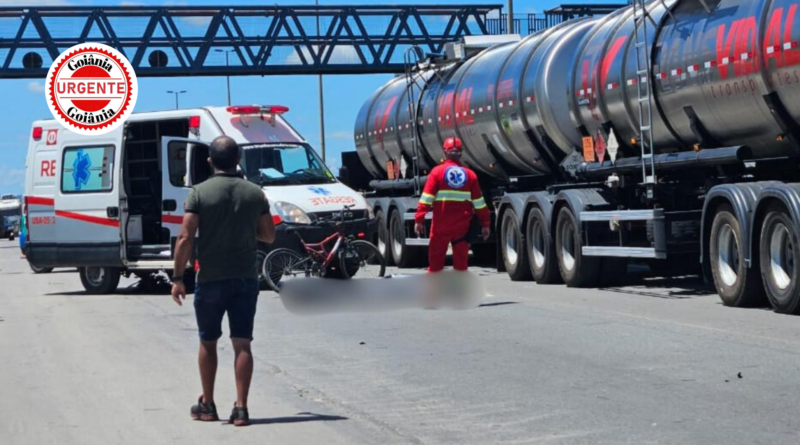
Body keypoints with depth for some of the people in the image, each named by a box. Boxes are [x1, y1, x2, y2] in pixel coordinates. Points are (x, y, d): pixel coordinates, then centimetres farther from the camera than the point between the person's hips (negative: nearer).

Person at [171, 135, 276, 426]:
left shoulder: (200, 193, -8)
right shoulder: (255, 193, 1)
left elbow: (185, 238, -12)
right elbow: (269, 235, 8)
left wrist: (178, 277, -6)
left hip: (211, 279, -2)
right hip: (245, 279, 2)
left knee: (208, 342, 13)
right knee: (242, 344, 2)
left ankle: (207, 405, 20)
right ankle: (240, 407, -4)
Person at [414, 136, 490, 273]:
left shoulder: (437, 171, -3)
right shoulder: (469, 174, 5)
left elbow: (426, 198, -10)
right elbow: (479, 202, 5)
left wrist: (419, 220, -9)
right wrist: (485, 224, 10)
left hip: (441, 225, -2)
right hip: (462, 226, 2)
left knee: (436, 260, 5)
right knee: (461, 260, 10)